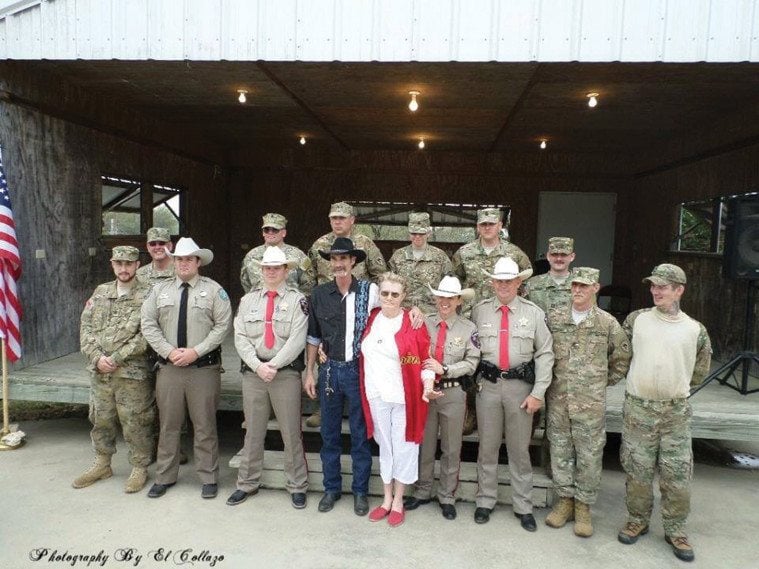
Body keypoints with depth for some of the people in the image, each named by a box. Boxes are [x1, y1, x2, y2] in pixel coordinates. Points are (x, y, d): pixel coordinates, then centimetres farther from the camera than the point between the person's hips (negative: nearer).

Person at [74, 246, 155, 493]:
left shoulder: (147, 296, -6)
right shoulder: (100, 292, 11)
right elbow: (86, 327, 6)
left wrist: (116, 358, -16)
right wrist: (97, 357, -8)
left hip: (132, 373, -5)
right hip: (99, 372, 5)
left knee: (135, 423, 3)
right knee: (101, 420, 18)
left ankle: (139, 469, 20)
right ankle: (102, 464, 36)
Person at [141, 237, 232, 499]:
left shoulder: (213, 290, 0)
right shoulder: (159, 290, 10)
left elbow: (222, 325, -6)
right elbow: (148, 324, 4)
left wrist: (196, 351, -14)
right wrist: (169, 351, -9)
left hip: (204, 368, -3)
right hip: (168, 367, 3)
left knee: (204, 426, 5)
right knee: (168, 425, 12)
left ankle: (208, 478, 19)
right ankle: (165, 477, 28)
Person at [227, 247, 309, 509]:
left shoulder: (297, 300, -1)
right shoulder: (248, 300, 10)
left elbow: (297, 340, -9)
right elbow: (240, 338, 3)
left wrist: (273, 365, -14)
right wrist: (257, 366, -10)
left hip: (286, 373, -3)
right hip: (252, 372, 3)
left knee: (291, 433, 4)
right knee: (253, 432, 13)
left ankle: (297, 486, 19)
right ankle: (247, 484, 27)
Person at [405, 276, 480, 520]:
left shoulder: (469, 328, -3)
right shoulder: (424, 323, 0)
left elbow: (471, 363, -8)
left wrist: (444, 369, -18)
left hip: (453, 392, -1)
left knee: (451, 448, 11)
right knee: (424, 444, 14)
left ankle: (447, 497, 27)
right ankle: (422, 492, 31)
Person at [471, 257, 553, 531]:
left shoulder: (534, 313, 0)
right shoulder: (479, 311, 3)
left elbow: (545, 354, -2)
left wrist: (538, 393, -6)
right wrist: (473, 381, 3)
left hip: (520, 386, -1)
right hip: (488, 385, 1)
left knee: (519, 449, 8)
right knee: (487, 447, 10)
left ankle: (523, 506, 24)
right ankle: (485, 501, 26)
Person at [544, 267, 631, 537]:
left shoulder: (607, 322, -2)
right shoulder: (554, 316, 1)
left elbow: (622, 357, 10)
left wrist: (606, 381, 8)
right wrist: (547, 380, 7)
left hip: (591, 403, -1)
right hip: (558, 400, 2)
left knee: (589, 454, 6)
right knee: (560, 451, 11)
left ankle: (583, 506, 21)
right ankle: (565, 499, 26)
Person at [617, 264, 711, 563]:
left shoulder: (696, 330, 1)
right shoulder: (636, 320, 0)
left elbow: (699, 371, 15)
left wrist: (674, 385, 14)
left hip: (676, 411, 0)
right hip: (638, 407, 0)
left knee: (678, 474, 5)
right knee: (638, 469, 8)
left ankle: (675, 529, 23)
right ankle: (637, 520, 26)